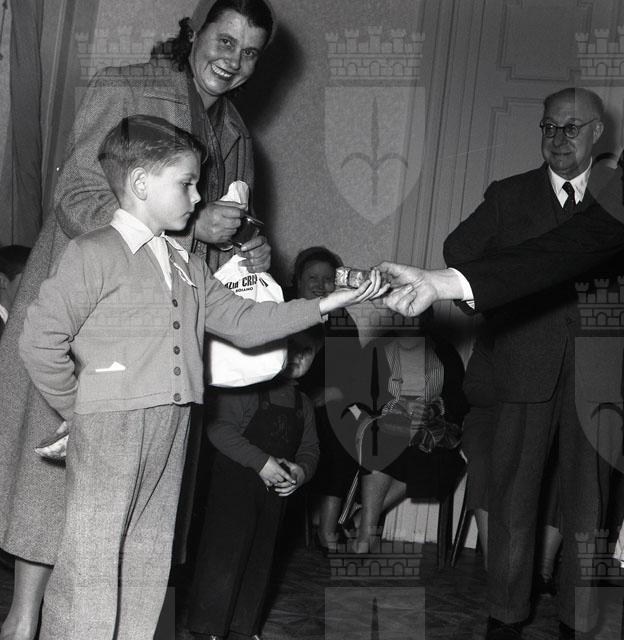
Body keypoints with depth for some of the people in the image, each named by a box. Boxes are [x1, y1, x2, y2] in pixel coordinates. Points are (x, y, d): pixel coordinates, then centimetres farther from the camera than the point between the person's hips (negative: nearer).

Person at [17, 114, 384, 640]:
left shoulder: (189, 267, 16)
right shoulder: (94, 255, -8)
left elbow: (242, 321, 14)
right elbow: (41, 341, -11)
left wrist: (324, 305, 8)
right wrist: (80, 410, -5)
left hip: (171, 432, 7)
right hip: (107, 436, -7)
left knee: (148, 567, 13)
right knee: (90, 568, -3)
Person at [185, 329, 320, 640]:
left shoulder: (304, 405, 17)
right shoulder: (246, 387, -6)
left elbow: (310, 449, 18)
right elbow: (219, 427, -17)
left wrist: (301, 471, -6)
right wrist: (261, 462, -21)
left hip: (275, 491, 7)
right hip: (234, 484, -7)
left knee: (259, 562, 10)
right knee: (224, 555, -8)